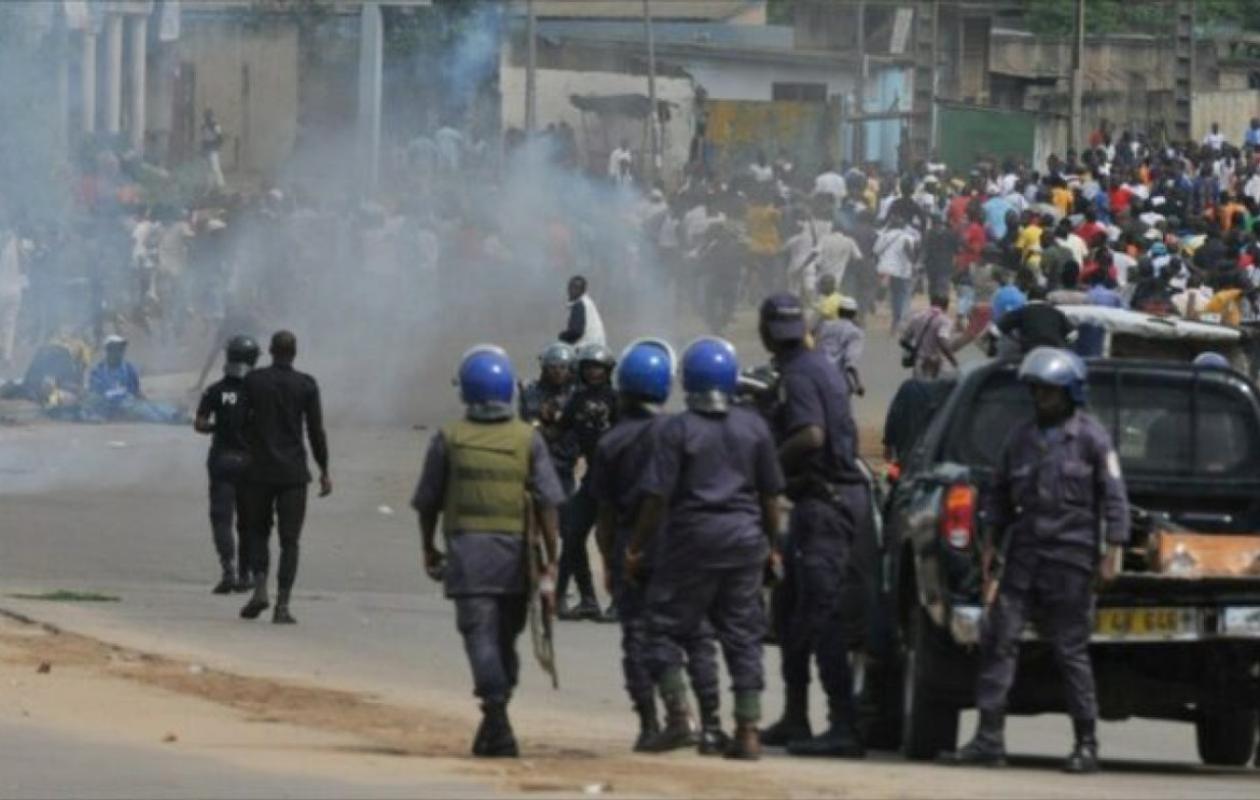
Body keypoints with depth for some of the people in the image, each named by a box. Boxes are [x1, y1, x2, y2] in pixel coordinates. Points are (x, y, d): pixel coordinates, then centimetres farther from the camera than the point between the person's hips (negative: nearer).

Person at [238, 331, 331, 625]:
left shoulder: (253, 381, -2)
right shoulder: (306, 385, -4)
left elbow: (242, 422, 3)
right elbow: (316, 431, -3)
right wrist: (325, 470, 6)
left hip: (259, 470, 1)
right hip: (293, 473, -1)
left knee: (258, 532, 16)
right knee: (289, 540, 3)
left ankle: (260, 588, -5)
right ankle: (282, 605, -4)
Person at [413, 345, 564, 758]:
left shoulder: (449, 439, 2)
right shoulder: (528, 439, 3)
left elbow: (427, 502, 7)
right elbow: (548, 502, -2)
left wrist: (429, 550, 22)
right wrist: (551, 559, 2)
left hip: (467, 550, -2)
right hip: (515, 553, 2)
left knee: (481, 636, -6)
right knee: (505, 639, 14)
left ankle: (498, 720, -20)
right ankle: (493, 726, 18)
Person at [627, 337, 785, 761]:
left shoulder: (678, 430, -9)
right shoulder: (754, 427, 3)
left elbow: (657, 495, -10)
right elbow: (770, 493, 8)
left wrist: (637, 548, -1)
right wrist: (771, 543, 19)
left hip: (693, 537, -4)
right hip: (745, 537, 4)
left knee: (668, 625, 9)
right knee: (743, 634, 6)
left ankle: (676, 708, -3)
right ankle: (748, 729, 3)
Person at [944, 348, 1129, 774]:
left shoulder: (1091, 436, -1)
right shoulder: (1021, 437, 14)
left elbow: (1114, 496, -3)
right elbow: (1000, 496, 20)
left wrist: (1113, 550, -9)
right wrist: (991, 546, 17)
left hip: (1070, 558, -5)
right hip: (1022, 555, 5)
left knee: (1071, 650, -2)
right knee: (998, 639, -4)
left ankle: (1087, 744, 5)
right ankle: (989, 737, -2)